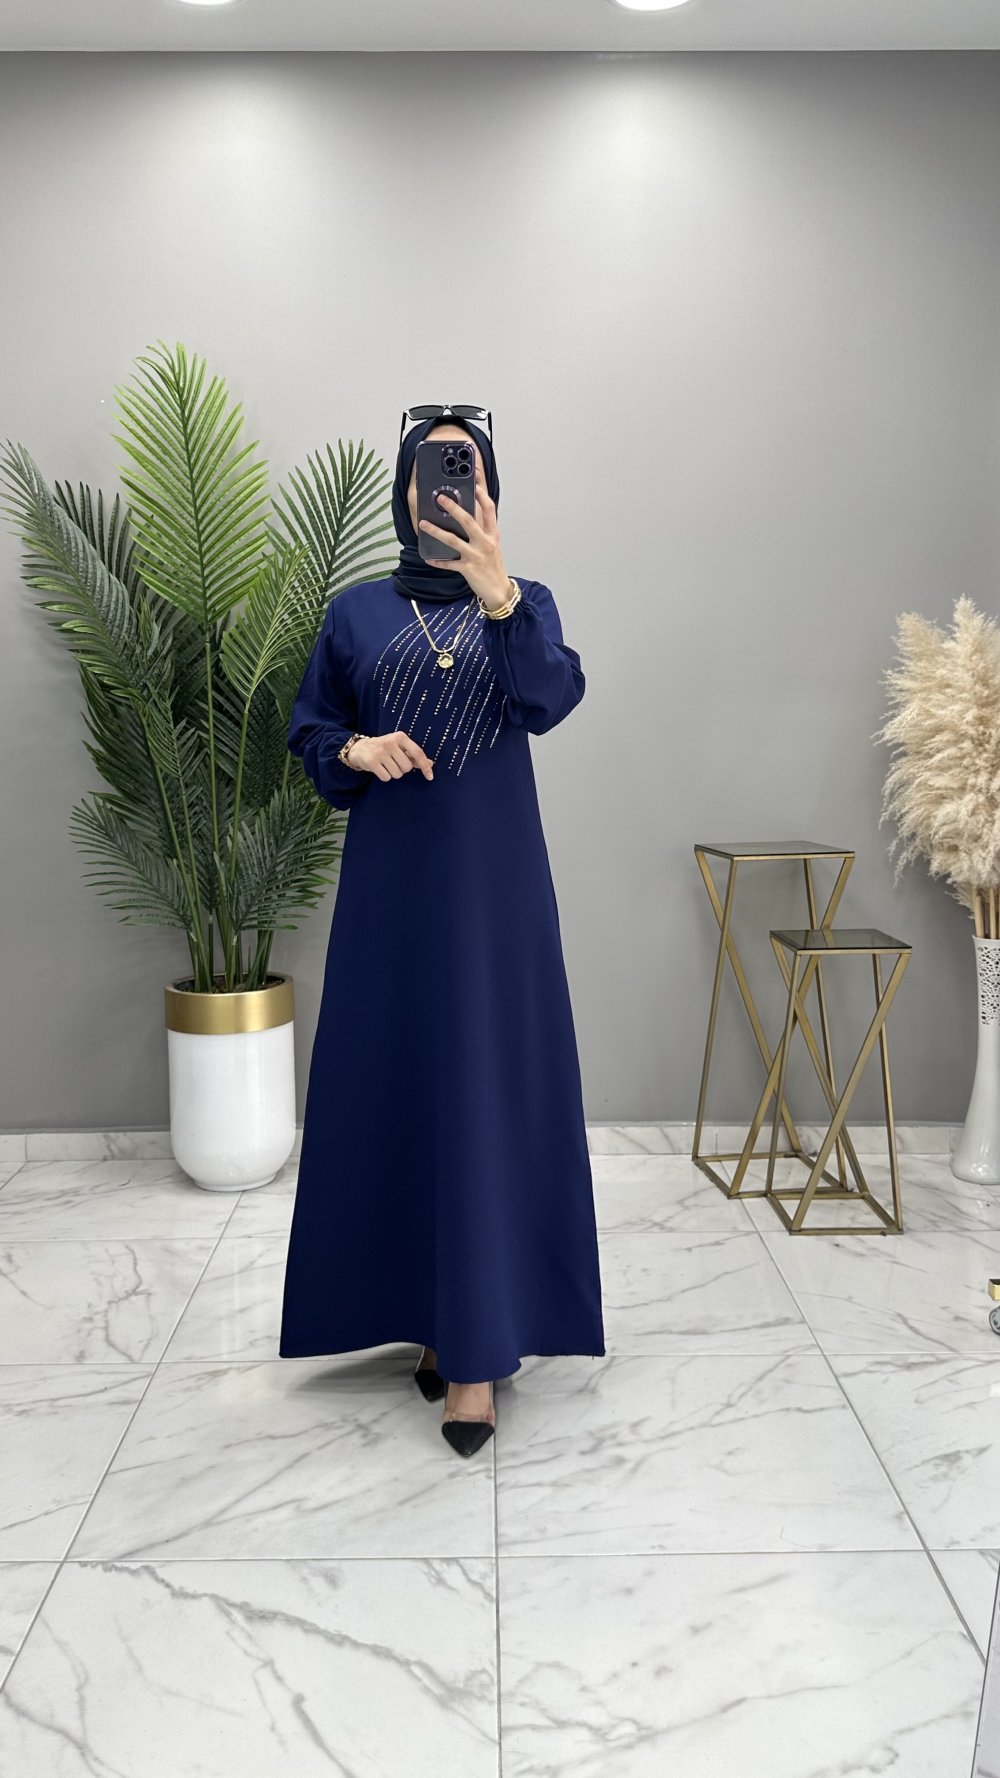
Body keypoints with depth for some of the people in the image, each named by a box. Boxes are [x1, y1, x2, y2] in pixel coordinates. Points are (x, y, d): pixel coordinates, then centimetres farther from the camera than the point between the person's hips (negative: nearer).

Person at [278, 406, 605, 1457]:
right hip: (391, 879, 2)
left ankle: (478, 1348, 4)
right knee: (397, 1081, 5)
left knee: (488, 1084, -3)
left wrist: (497, 592, -30)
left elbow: (550, 701, -15)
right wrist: (359, 751, -11)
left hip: (492, 878, -1)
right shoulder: (357, 613, 8)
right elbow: (308, 732, 11)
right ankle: (428, 1309, 22)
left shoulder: (522, 606, 5)